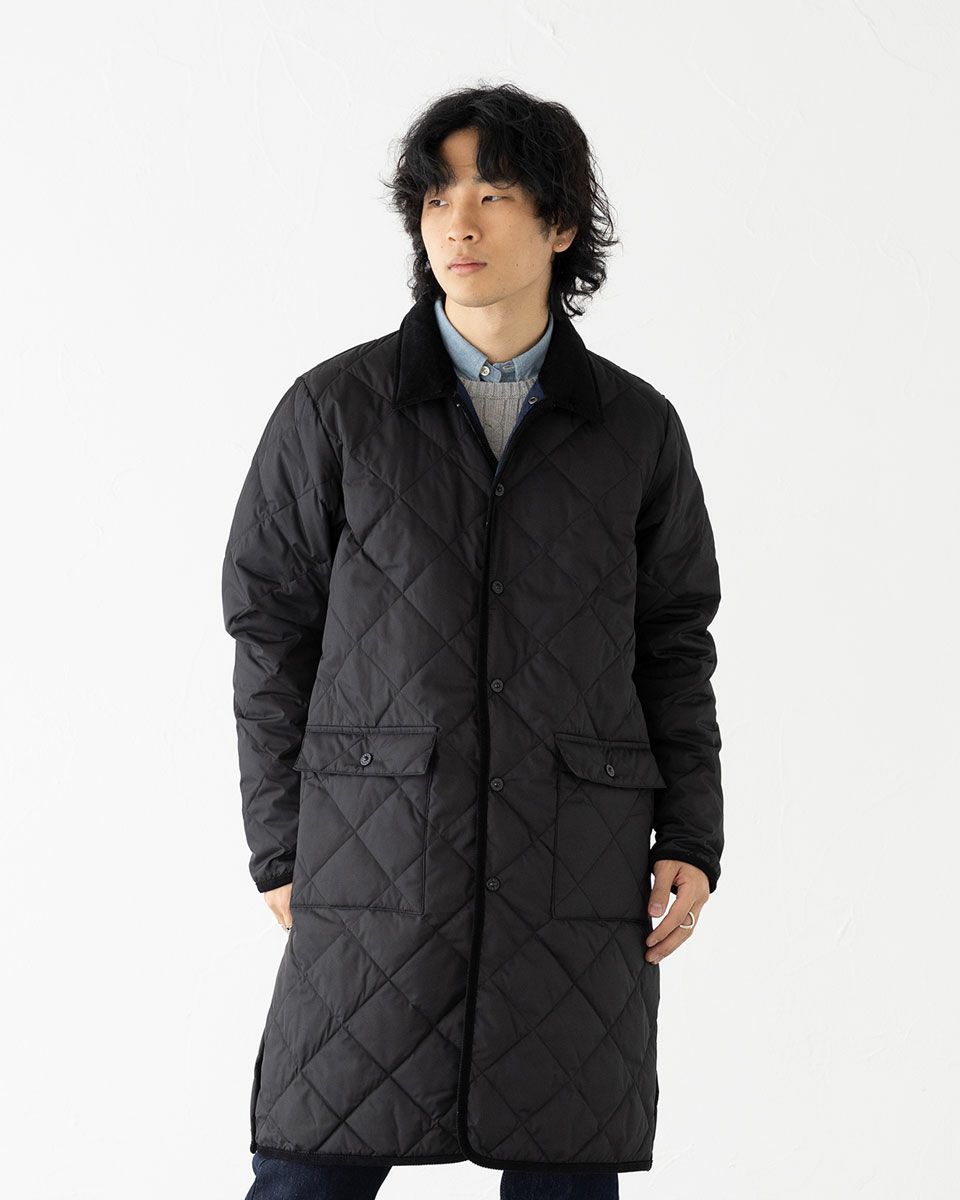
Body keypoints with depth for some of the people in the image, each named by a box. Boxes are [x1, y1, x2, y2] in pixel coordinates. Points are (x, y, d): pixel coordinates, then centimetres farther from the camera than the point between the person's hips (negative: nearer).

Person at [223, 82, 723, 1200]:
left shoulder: (637, 427, 7)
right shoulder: (334, 409, 2)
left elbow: (675, 641, 13)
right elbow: (270, 628, 5)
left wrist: (692, 839, 5)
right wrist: (280, 850, 1)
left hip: (580, 883, 2)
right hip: (377, 864, -1)